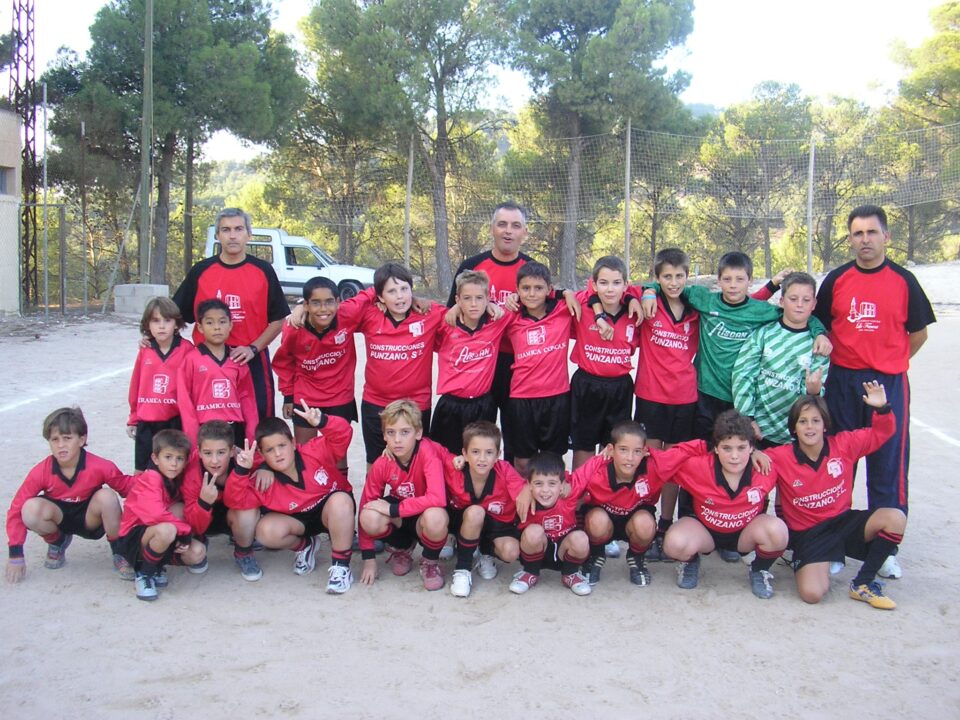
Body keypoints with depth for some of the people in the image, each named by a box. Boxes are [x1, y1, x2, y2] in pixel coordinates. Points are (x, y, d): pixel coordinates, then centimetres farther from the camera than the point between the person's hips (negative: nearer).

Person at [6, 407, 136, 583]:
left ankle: (119, 552, -10)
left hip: (90, 518, -1)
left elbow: (126, 486, -13)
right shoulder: (41, 472, -21)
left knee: (107, 496, -34)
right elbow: (17, 509, -16)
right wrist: (16, 554, -18)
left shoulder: (99, 467, -24)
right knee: (30, 509, -31)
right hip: (61, 517, 2)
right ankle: (58, 543, 4)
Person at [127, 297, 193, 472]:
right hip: (146, 424, 3)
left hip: (175, 422, -3)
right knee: (142, 471, 13)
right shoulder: (145, 351, 1)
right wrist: (133, 419, 15)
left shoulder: (186, 349, -10)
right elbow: (136, 385, 9)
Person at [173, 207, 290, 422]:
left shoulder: (263, 271, 2)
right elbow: (178, 314, 10)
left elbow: (278, 319, 2)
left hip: (252, 362, -1)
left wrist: (253, 348, -10)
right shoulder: (201, 271, 5)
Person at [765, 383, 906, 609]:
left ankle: (862, 584, -6)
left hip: (843, 521, 3)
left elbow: (880, 433, 5)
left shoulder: (844, 444, -4)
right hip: (808, 533, -3)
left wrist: (881, 409, -15)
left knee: (895, 518, -23)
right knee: (812, 593, -25)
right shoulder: (781, 458, -12)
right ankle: (815, 564, 16)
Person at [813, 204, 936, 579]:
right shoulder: (836, 280, 3)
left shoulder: (903, 281, 0)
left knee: (888, 466, 1)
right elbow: (820, 325, 12)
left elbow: (919, 333, 8)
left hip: (889, 383, -1)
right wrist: (828, 349, -3)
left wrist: (889, 363, 3)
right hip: (842, 381, 2)